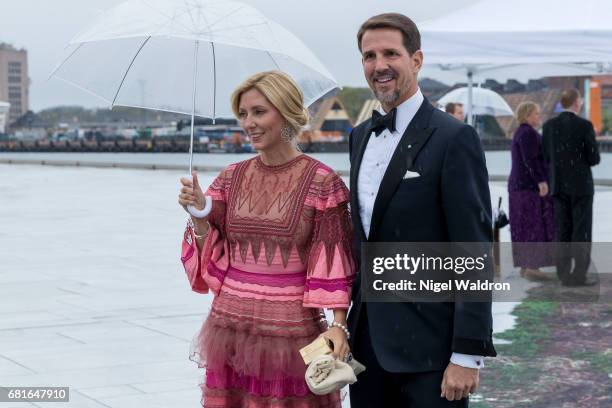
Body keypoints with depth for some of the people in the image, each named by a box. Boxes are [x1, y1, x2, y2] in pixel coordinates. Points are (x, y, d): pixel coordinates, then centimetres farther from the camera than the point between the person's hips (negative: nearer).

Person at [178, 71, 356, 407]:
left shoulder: (321, 182, -7)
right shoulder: (231, 178, 6)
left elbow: (334, 262, -6)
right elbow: (210, 256, 7)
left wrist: (338, 324, -14)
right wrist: (199, 215, -9)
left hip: (292, 330, -4)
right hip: (231, 329, 4)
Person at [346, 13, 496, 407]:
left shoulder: (454, 138, -11)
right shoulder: (360, 136, 12)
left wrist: (468, 354, -17)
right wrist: (350, 322, 17)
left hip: (427, 344, -6)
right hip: (367, 338, 7)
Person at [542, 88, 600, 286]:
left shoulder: (549, 125, 2)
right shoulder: (585, 126, -12)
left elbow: (546, 157, 7)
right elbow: (594, 158, -10)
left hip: (559, 186, 5)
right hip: (581, 185, -5)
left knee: (563, 232, 9)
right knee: (582, 232, 0)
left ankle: (564, 274, 9)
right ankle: (579, 275, -3)